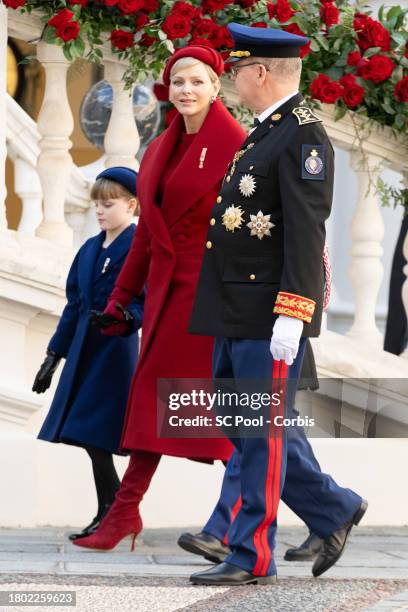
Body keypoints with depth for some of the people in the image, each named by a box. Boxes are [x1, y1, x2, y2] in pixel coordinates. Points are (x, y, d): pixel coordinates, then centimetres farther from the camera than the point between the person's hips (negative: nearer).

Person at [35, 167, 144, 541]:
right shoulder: (89, 250, 15)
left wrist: (124, 320, -33)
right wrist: (54, 355, 17)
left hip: (116, 353, -7)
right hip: (84, 353, 7)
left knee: (95, 436, -11)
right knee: (93, 439, 6)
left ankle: (110, 516, -3)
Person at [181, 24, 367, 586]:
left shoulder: (303, 136, -14)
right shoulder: (267, 131, 17)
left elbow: (307, 233, -20)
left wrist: (290, 317, -24)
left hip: (270, 314, -10)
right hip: (238, 310, 10)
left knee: (263, 429, -4)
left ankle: (250, 556, 1)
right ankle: (334, 510, 23)